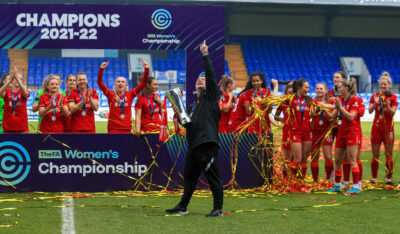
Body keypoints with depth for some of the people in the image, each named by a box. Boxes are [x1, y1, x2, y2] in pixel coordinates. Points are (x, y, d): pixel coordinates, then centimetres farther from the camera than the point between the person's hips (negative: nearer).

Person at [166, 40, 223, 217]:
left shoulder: (211, 97, 5)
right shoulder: (193, 105, 24)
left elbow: (211, 75, -6)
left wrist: (205, 55, -8)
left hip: (207, 143, -8)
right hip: (193, 144, 8)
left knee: (212, 176, -6)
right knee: (189, 177, 15)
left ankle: (218, 209, -2)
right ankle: (182, 207, 24)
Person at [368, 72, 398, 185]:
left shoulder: (393, 98, 0)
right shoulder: (375, 96, 4)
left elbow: (393, 113, -11)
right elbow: (370, 111, -8)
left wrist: (387, 107, -30)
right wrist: (375, 103, -27)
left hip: (388, 128, -1)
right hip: (376, 128, 1)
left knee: (389, 155, 1)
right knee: (375, 155, 3)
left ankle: (388, 179, 7)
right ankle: (374, 179, 9)